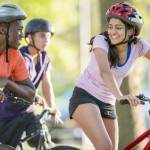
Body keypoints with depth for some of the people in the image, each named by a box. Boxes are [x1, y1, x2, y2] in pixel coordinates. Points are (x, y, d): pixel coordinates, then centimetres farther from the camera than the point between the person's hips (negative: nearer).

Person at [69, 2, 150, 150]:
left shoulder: (138, 46, -5)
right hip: (85, 97, -6)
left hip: (107, 104, 6)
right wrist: (120, 96, -51)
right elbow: (105, 71, -35)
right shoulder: (101, 41, -19)